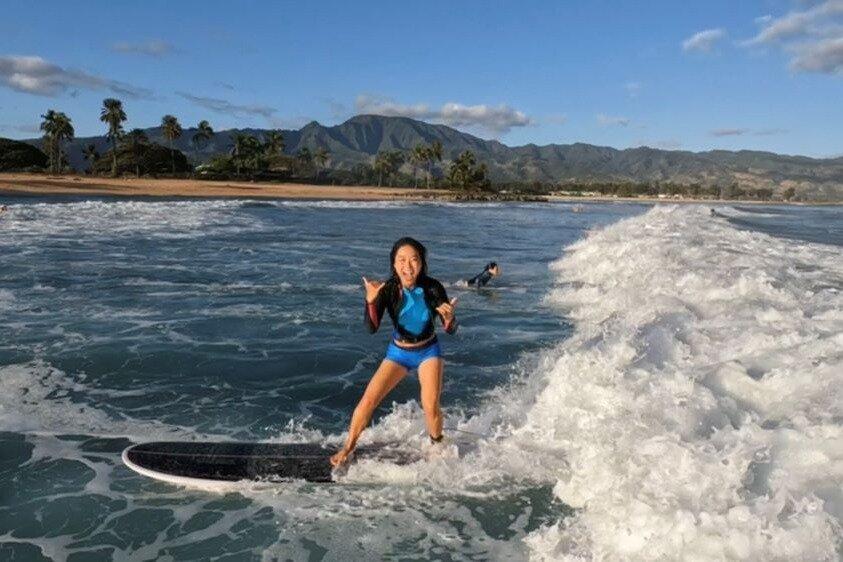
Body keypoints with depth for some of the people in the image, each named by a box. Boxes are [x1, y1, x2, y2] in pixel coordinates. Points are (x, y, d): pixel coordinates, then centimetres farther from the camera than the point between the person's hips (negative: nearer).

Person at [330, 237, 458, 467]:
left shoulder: (433, 288, -21)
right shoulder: (388, 289, -20)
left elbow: (450, 330, -16)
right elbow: (372, 328, -29)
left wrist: (449, 318, -39)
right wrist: (371, 301, -46)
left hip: (428, 351, -1)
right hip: (399, 352, 1)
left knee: (430, 406, -14)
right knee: (369, 399, -10)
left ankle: (437, 446, 16)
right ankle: (348, 448, 10)